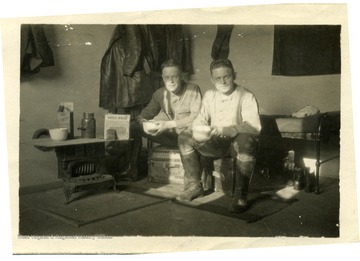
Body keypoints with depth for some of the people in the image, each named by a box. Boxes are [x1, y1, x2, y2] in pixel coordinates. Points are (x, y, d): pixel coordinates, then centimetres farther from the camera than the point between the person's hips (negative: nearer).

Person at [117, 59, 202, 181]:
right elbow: (145, 113, 11)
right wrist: (144, 122, -15)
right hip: (169, 134, 6)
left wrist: (168, 124, -23)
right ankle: (132, 170, 5)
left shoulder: (192, 90, -6)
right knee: (133, 126, -2)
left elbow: (196, 117, -17)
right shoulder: (160, 93, 10)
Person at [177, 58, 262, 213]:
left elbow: (254, 127, -22)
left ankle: (240, 196, -26)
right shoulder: (209, 96, 8)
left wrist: (226, 130, -34)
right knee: (185, 138, -10)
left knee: (246, 140, -39)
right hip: (216, 144, 5)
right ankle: (195, 186, -1)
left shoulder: (247, 97, -10)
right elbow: (200, 119, 7)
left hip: (237, 143, -5)